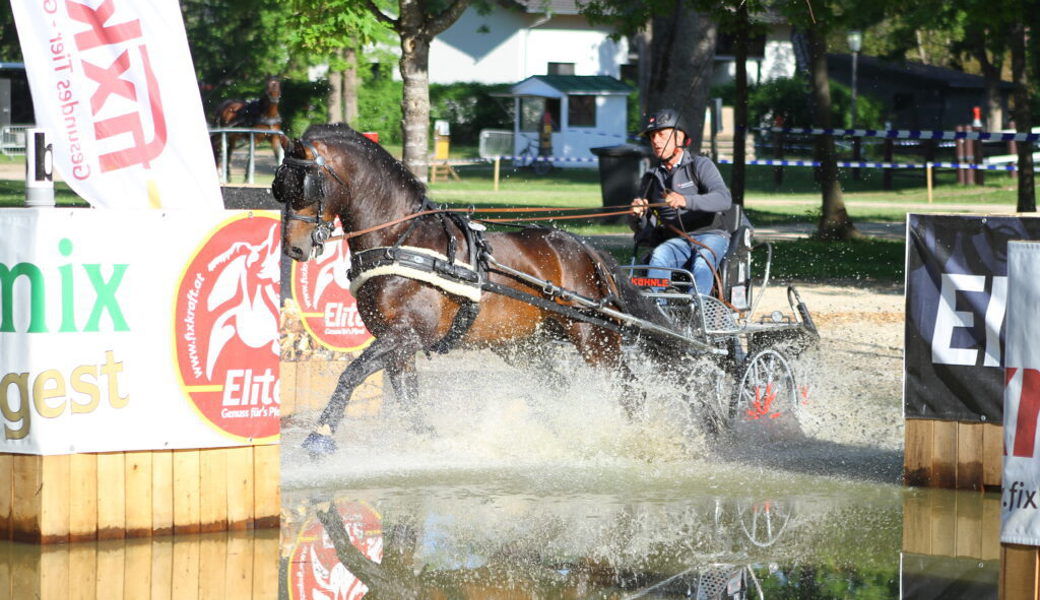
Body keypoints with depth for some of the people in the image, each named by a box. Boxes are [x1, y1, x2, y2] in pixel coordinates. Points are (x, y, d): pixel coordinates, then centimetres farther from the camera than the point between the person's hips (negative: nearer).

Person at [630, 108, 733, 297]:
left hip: (710, 234, -3)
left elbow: (724, 199, -17)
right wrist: (638, 216, -12)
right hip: (676, 240, 3)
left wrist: (685, 201, -34)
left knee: (702, 263, -35)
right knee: (659, 257, -31)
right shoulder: (651, 178, 16)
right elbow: (639, 228, 15)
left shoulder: (701, 165, 1)